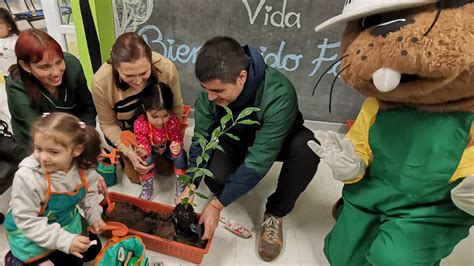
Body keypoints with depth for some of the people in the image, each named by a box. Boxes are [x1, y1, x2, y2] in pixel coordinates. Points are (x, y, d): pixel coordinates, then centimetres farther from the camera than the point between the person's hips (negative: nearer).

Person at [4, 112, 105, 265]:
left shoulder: (84, 169, -20)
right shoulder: (26, 177, -33)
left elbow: (89, 194, 3)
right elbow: (27, 221, -27)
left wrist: (94, 216, -10)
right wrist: (64, 240, -32)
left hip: (67, 221, 5)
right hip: (30, 232, -5)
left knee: (92, 250, 13)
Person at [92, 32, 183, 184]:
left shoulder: (166, 68, -35)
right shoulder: (101, 82, -33)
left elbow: (177, 108, -17)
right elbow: (108, 124, -16)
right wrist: (129, 152, -26)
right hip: (125, 131, -1)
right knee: (140, 177, 6)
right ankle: (123, 156, 34)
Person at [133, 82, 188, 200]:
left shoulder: (174, 121, -33)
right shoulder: (140, 124, -33)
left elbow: (178, 141, -24)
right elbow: (143, 144, -24)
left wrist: (177, 148, -49)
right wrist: (143, 151, -49)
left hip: (169, 147, 0)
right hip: (151, 148, 0)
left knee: (181, 156, -27)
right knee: (146, 160, -29)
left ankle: (181, 186, -4)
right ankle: (147, 188, 0)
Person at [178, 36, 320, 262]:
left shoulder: (279, 94, -39)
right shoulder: (209, 90, -25)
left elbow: (258, 160, -38)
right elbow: (201, 139, -15)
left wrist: (217, 204, -33)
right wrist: (190, 185, -22)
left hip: (277, 139, -2)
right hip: (234, 138, 2)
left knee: (307, 148, -35)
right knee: (215, 178, -28)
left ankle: (275, 213, -9)